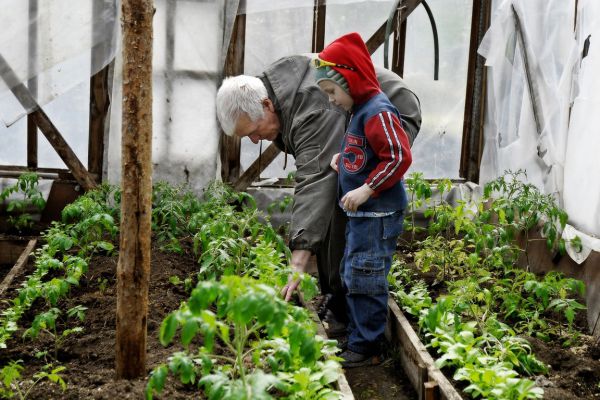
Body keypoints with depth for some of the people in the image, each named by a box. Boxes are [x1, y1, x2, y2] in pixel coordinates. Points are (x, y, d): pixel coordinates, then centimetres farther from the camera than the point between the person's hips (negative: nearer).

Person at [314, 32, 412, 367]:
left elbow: (400, 157, -23)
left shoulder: (378, 112, -17)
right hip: (362, 214, 11)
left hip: (377, 215, -11)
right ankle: (358, 340, 28)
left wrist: (367, 189, -23)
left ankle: (367, 349, 5)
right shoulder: (361, 110, 14)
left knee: (365, 280, -5)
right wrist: (344, 157, 11)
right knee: (353, 278, 17)